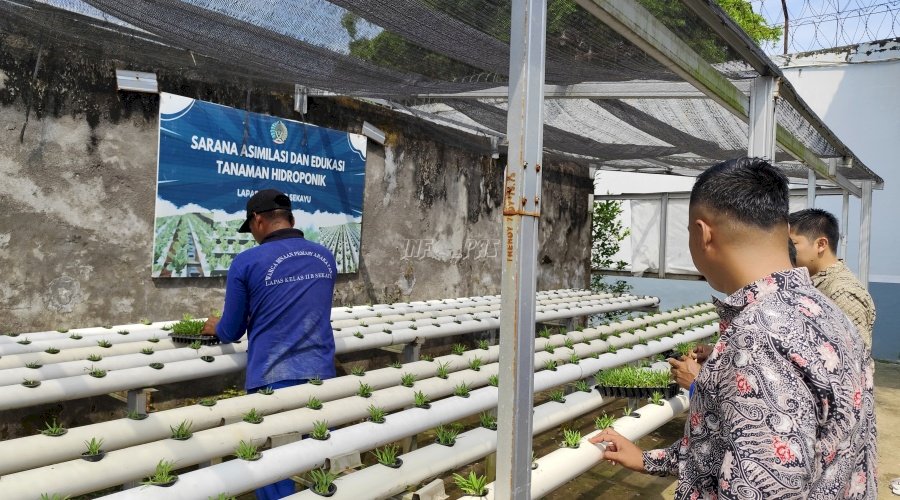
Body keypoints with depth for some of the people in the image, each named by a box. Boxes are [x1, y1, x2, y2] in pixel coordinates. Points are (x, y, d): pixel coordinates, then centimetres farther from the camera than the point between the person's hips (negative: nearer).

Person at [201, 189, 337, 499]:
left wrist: (214, 328, 25)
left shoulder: (247, 262, -7)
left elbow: (232, 332, 1)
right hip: (322, 376, 5)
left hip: (273, 380, -4)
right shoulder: (326, 258, 8)